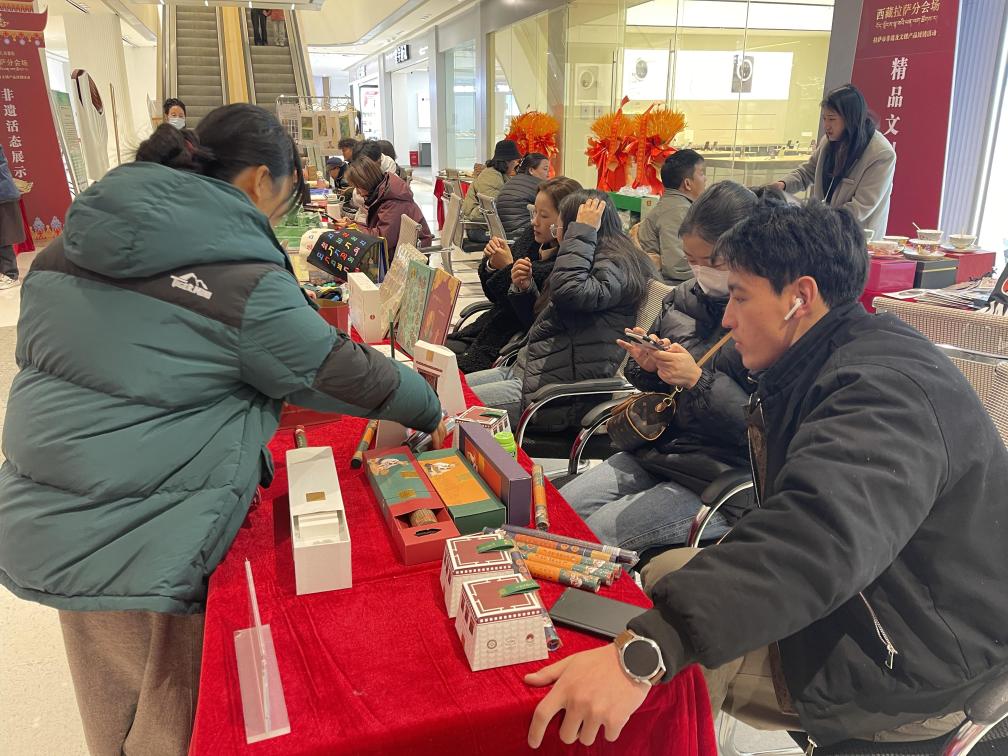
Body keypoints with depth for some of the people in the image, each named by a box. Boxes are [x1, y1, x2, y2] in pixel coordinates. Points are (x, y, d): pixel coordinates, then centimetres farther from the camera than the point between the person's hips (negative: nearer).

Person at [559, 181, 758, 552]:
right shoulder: (685, 296, 7)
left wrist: (698, 381, -24)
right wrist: (648, 366, -4)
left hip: (720, 477, -7)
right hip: (655, 450, 7)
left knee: (595, 535, -16)